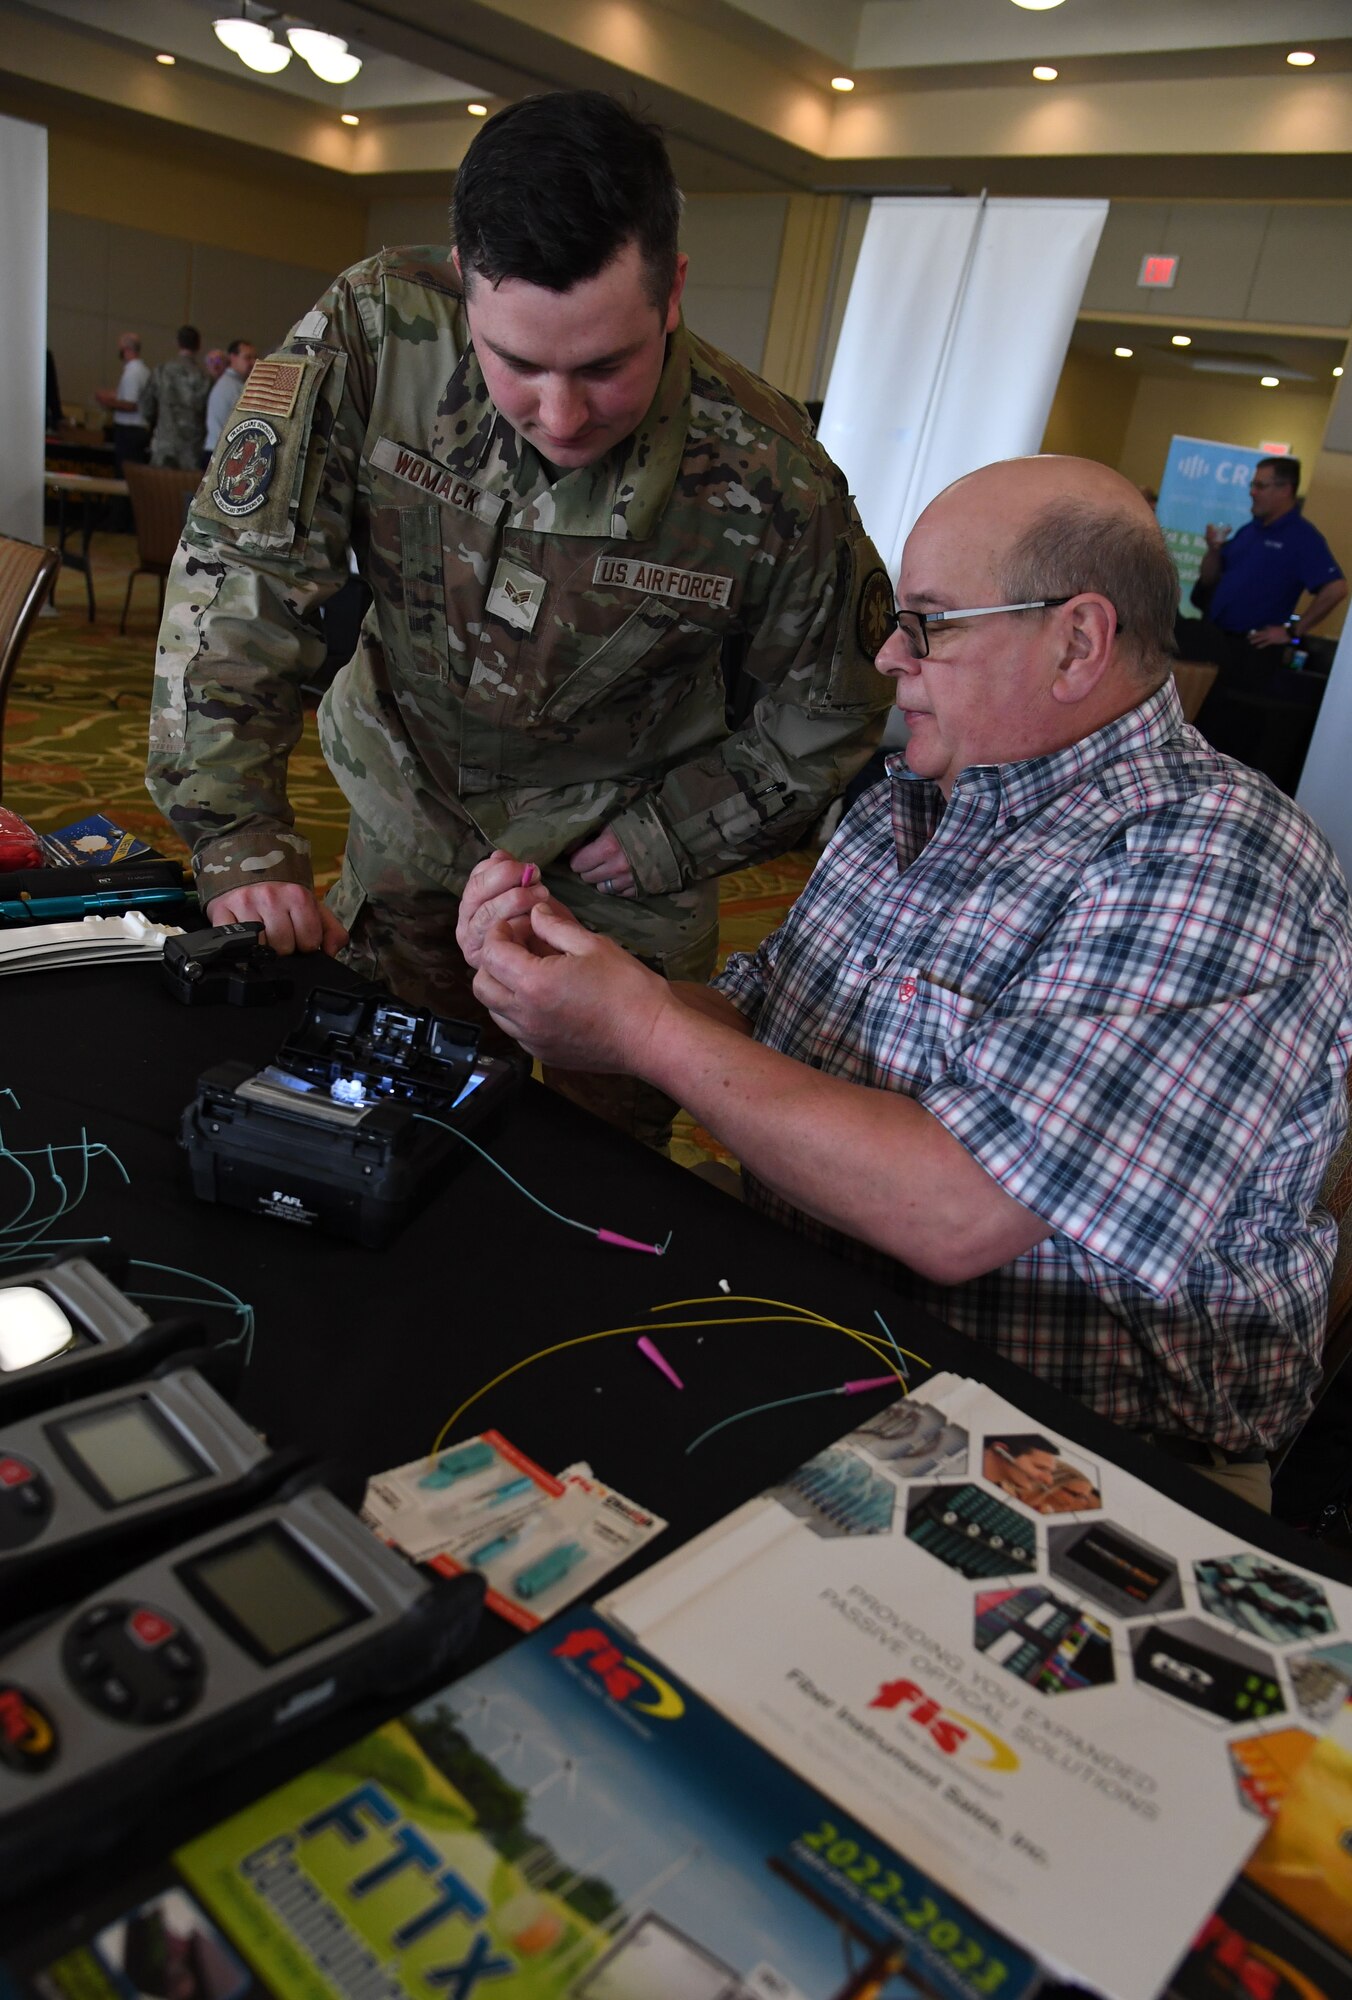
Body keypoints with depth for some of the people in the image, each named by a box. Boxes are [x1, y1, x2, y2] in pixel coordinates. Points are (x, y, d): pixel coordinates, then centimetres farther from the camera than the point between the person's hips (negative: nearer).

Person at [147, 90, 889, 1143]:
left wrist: (671, 838, -10)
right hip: (410, 788, 2)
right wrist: (237, 837, -29)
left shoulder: (772, 484, -26)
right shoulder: (376, 327, -24)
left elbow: (836, 709, -10)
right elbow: (243, 566, -22)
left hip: (617, 832, -1)